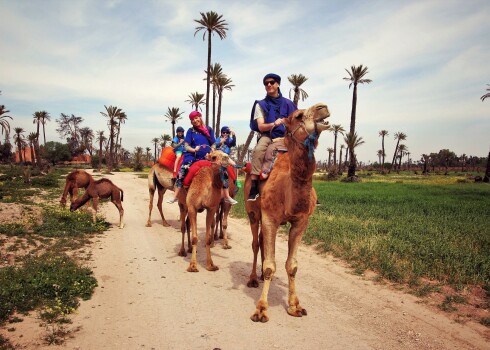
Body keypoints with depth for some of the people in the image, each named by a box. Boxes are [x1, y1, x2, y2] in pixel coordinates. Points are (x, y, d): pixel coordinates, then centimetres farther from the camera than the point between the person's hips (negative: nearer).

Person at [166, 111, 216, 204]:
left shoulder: (209, 129, 13)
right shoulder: (191, 131, 10)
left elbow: (214, 144, 15)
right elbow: (186, 146, 4)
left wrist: (210, 152, -5)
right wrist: (194, 150, -16)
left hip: (206, 157, 1)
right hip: (192, 156, -1)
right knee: (182, 172, -21)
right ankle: (176, 196, -14)